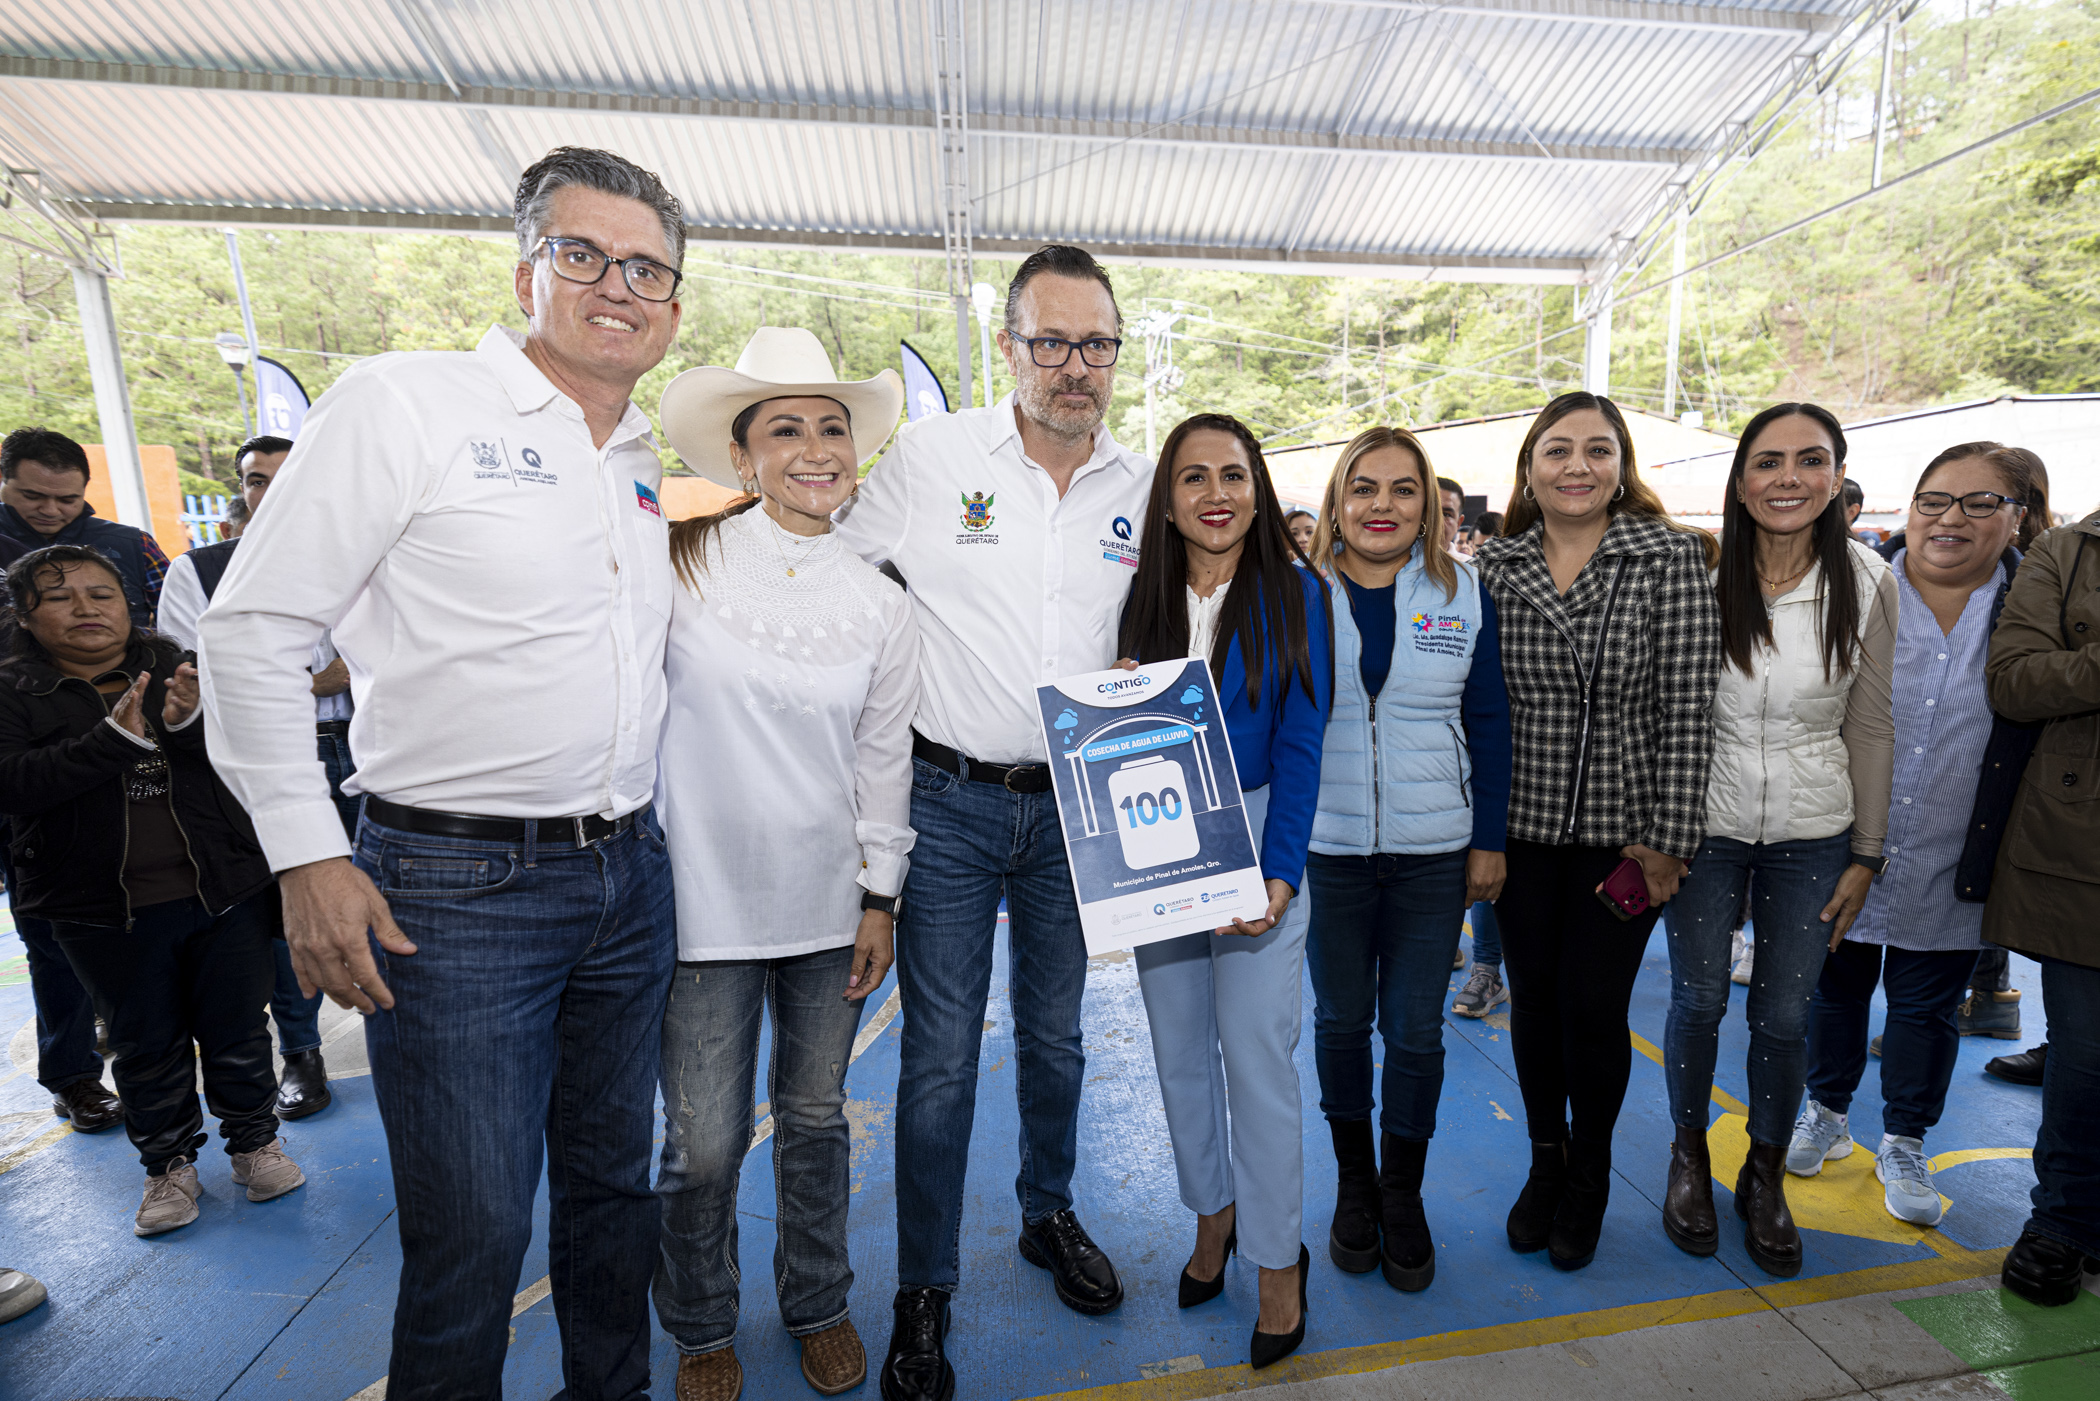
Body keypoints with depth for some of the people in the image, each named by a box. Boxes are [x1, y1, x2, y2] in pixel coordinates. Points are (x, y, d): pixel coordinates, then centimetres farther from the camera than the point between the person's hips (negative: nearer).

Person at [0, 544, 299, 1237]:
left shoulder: (180, 671, 1)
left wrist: (189, 723, -27)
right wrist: (116, 738, -27)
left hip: (224, 892, 0)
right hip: (106, 912, 0)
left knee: (238, 1031, 12)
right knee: (147, 1045, 15)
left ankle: (255, 1139, 31)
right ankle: (170, 1162, 33)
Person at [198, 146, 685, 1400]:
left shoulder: (659, 467, 12)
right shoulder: (405, 405, -5)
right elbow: (254, 631, -6)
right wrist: (307, 856, -10)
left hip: (630, 875, 6)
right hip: (458, 886, -5)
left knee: (613, 1179, 20)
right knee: (474, 1228, 5)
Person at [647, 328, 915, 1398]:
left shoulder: (881, 607, 1)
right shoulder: (679, 562, -7)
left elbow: (884, 761, 5)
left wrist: (880, 897, 6)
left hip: (828, 905, 2)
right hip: (704, 898, -2)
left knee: (816, 1117, 18)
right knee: (703, 1141, 9)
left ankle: (818, 1305, 43)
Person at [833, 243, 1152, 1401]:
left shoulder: (1142, 484, 4)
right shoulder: (930, 454, -6)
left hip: (1075, 805, 3)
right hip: (948, 800, -3)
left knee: (1055, 1034, 19)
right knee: (941, 1056, 5)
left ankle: (1049, 1215, 44)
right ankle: (924, 1292, 26)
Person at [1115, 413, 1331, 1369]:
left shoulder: (1294, 593, -5)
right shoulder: (1143, 597, 5)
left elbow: (1301, 744, -9)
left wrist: (1278, 875, -16)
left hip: (1256, 847, -3)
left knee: (1256, 1054, 1)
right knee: (1179, 1049, 14)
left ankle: (1278, 1261, 23)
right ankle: (1213, 1215, 38)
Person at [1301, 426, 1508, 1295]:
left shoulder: (1463, 592, 1)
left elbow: (1488, 721, 5)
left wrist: (1490, 839, 3)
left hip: (1433, 850, 1)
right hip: (1326, 848, 0)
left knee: (1416, 1028, 8)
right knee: (1341, 1018, 13)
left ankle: (1404, 1196, 31)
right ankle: (1354, 1184, 35)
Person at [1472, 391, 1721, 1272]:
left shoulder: (1670, 557, -5)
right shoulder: (1493, 565, 1)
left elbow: (1688, 706, -7)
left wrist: (1670, 837, -10)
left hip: (1622, 828, -2)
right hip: (1521, 827, 2)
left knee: (1594, 1007, 6)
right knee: (1533, 998, 13)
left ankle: (1589, 1176, 34)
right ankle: (1545, 1160, 37)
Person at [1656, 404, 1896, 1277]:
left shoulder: (1866, 582, -4)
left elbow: (1871, 726, 3)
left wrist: (1867, 853, 4)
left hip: (1813, 831, 2)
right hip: (1705, 821, -1)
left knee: (1784, 1014, 9)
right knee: (1700, 999, 9)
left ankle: (1765, 1175, 34)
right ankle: (1690, 1154, 35)